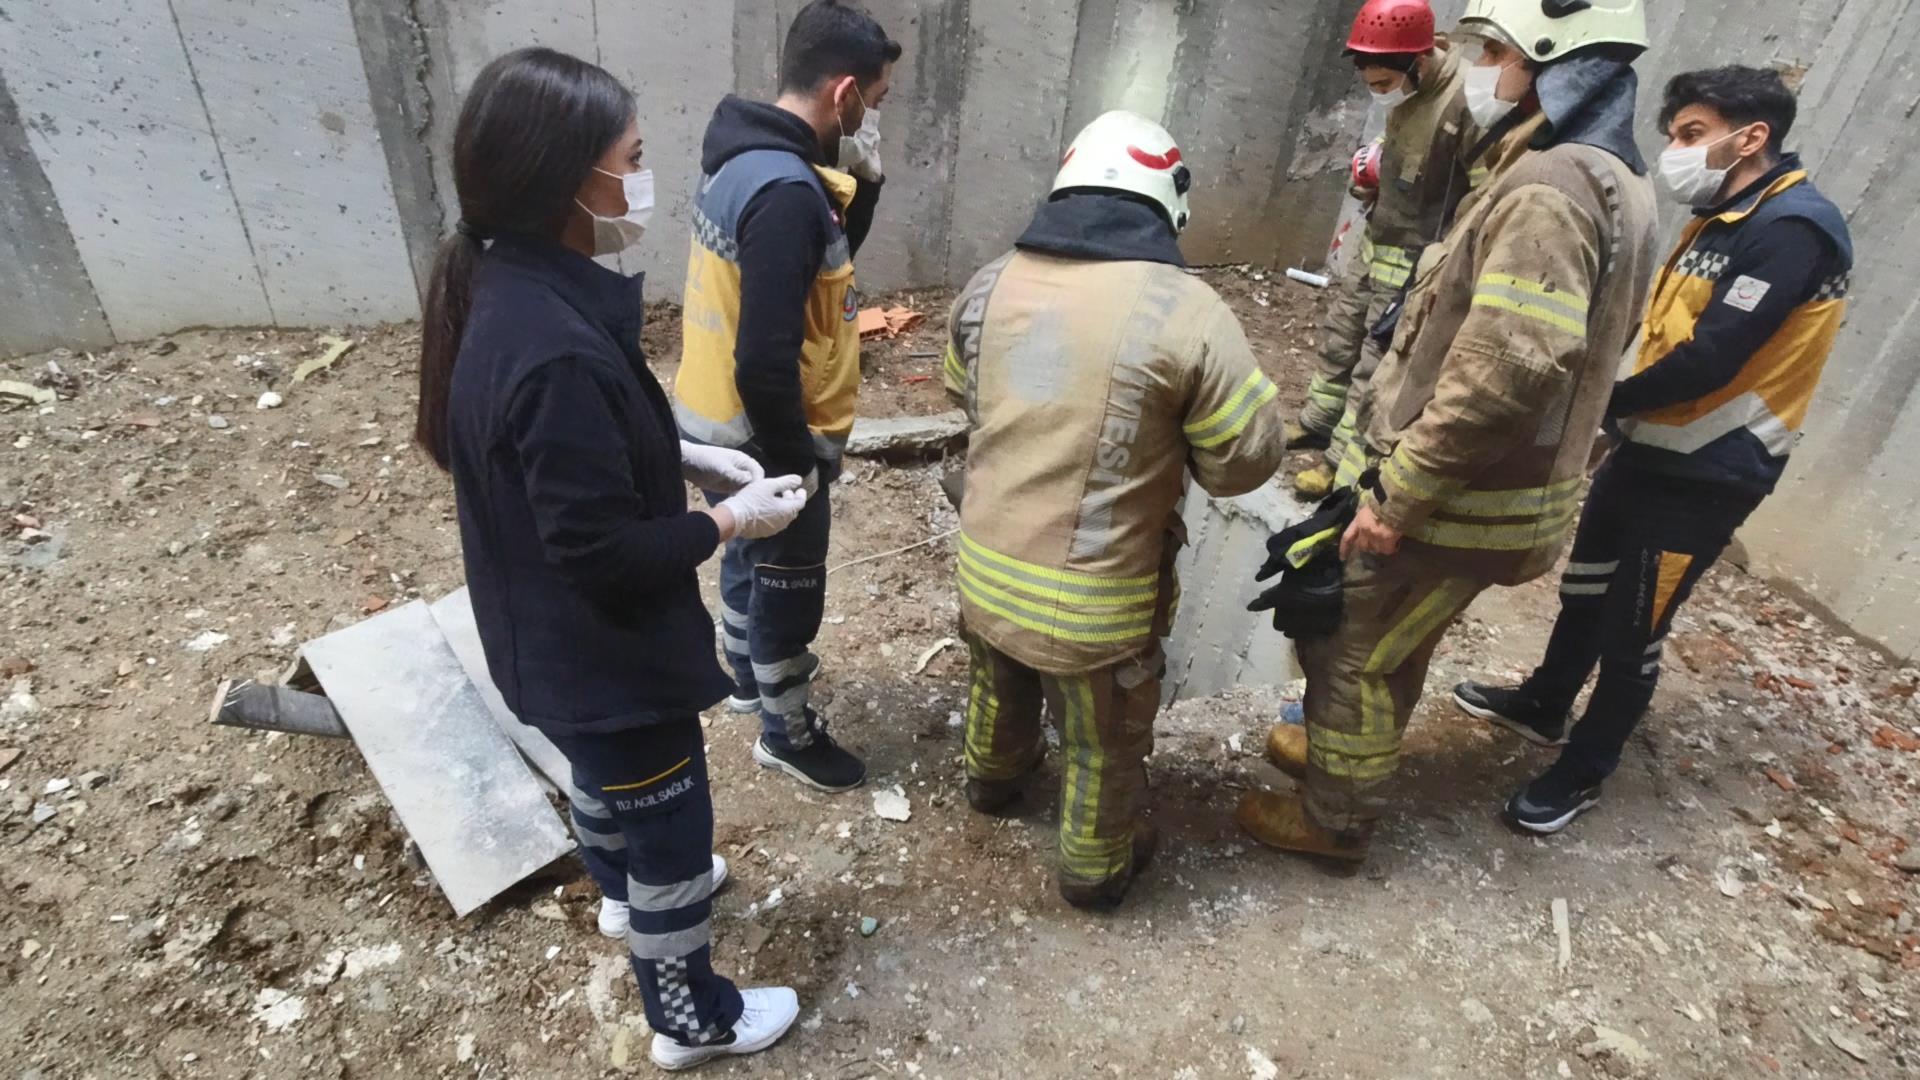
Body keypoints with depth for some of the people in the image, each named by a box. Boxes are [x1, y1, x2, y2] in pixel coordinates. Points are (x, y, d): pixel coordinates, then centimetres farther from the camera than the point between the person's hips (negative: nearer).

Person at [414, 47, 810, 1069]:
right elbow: (605, 553, -28)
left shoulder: (509, 288, -4)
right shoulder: (555, 350, -35)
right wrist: (731, 519, -16)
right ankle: (693, 1019, 40)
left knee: (603, 779, 34)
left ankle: (626, 890, 64)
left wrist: (685, 456, 1)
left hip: (556, 641, 9)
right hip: (605, 653, -9)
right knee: (671, 831, 14)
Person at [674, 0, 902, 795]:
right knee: (788, 587, 10)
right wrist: (799, 464, -19)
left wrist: (861, 179, 0)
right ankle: (787, 735, 31)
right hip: (762, 439, -9)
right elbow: (766, 363, -30)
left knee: (749, 558, 28)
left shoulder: (744, 155, 3)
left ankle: (751, 673, 51)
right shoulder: (786, 191, -28)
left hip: (715, 421, 10)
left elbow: (824, 259, 14)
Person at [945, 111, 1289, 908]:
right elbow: (1249, 458, -12)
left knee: (1001, 688, 34)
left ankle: (993, 778, 61)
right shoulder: (1184, 310, -21)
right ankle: (1095, 867, 44)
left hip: (986, 568, 6)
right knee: (1104, 745, 21)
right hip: (1092, 598, -5)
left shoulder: (989, 286, -3)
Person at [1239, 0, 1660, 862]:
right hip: (1504, 485, 10)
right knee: (1390, 643, 25)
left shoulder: (1549, 190, -23)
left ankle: (1334, 819, 24)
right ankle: (1344, 747, 46)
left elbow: (1504, 375, -32)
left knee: (1349, 649, 6)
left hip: (1464, 499, -10)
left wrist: (1397, 497, -24)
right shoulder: (1610, 180, 12)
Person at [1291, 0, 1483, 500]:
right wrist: (1373, 171, 2)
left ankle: (1343, 462, 8)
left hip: (1415, 259, -9)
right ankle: (1318, 421, 37)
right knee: (1341, 333, 19)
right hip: (1375, 241, 9)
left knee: (1377, 362, -2)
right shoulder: (1407, 89, 2)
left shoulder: (1466, 99, -24)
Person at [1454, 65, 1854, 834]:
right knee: (1585, 591, 21)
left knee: (1630, 634, 3)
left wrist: (1599, 404, -11)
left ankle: (1584, 773, 20)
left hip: (1705, 477, -9)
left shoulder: (1795, 229, -19)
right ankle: (1542, 706, 41)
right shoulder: (1721, 219, 10)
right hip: (1650, 453, 9)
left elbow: (1708, 362, -23)